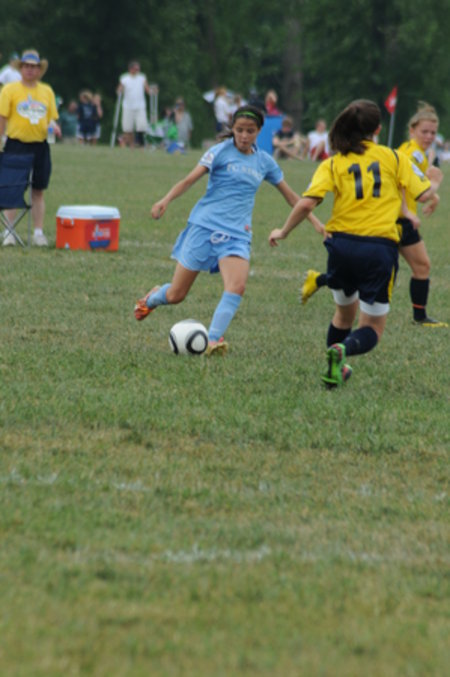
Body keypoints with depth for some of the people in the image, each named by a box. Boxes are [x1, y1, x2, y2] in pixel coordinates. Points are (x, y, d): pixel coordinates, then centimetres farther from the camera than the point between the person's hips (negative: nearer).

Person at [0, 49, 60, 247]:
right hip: (16, 144, -3)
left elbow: (51, 117, 15)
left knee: (38, 191, 6)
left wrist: (53, 125, -8)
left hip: (40, 146, 3)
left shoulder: (46, 91, 10)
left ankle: (38, 232, 10)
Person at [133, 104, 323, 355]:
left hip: (237, 234, 3)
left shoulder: (264, 161, 10)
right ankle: (152, 298, 36)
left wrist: (315, 222, 18)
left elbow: (290, 195, 20)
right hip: (205, 227, -3)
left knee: (237, 286, -25)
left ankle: (213, 341, -25)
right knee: (176, 295, 2)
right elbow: (190, 179, -11)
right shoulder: (221, 152, -2)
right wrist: (166, 201, -27)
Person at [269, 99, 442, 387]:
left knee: (345, 311, 29)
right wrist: (435, 181, 31)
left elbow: (307, 203, -8)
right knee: (373, 327, 5)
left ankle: (337, 370, 30)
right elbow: (424, 194, 8)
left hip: (342, 244, 2)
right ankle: (343, 349, -26)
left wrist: (284, 232, 7)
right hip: (381, 249, -2)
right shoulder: (394, 158, 4)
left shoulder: (333, 164, 4)